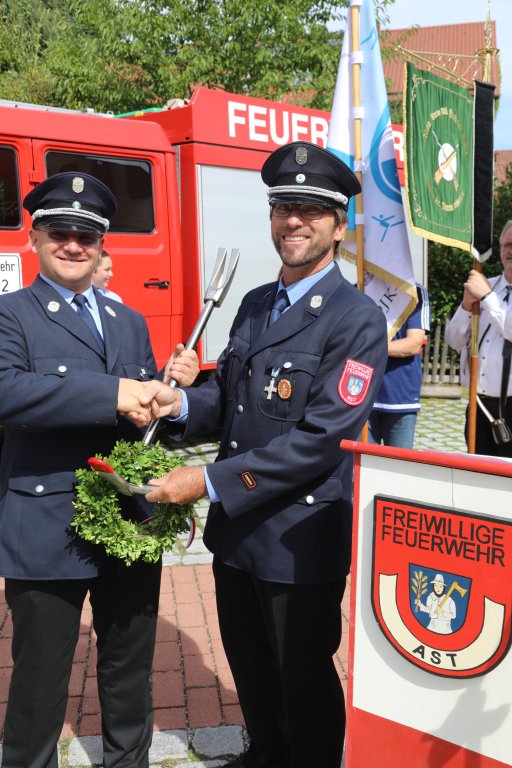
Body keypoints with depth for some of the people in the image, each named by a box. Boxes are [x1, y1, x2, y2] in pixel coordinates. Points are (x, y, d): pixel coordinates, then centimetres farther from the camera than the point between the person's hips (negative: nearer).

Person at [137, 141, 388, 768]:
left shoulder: (356, 320, -17)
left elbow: (319, 440, -23)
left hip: (300, 540, -7)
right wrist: (181, 403, -10)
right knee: (248, 664, 25)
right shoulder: (254, 304, 8)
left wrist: (210, 481, -23)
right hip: (235, 529, 8)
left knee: (304, 677, 13)